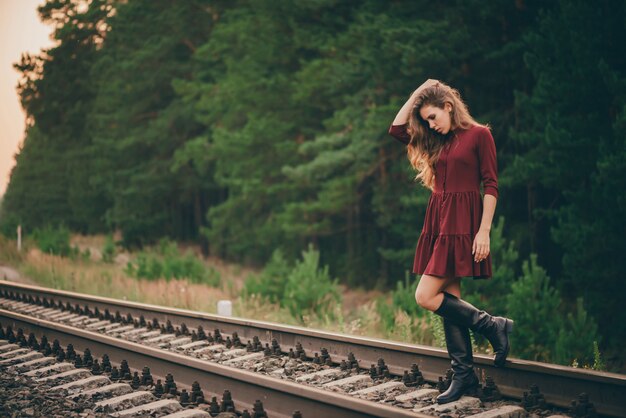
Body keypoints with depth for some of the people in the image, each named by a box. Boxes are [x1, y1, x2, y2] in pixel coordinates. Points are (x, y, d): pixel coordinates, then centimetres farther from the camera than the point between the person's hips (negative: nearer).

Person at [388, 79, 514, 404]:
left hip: (462, 223, -8)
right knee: (448, 299, 4)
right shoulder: (437, 142, 16)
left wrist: (484, 231, -15)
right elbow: (396, 128, 13)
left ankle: (494, 327, -3)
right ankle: (464, 377, 8)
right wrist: (418, 92, 12)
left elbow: (491, 186, -9)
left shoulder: (479, 135, -5)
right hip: (438, 222, 8)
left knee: (426, 297, -14)